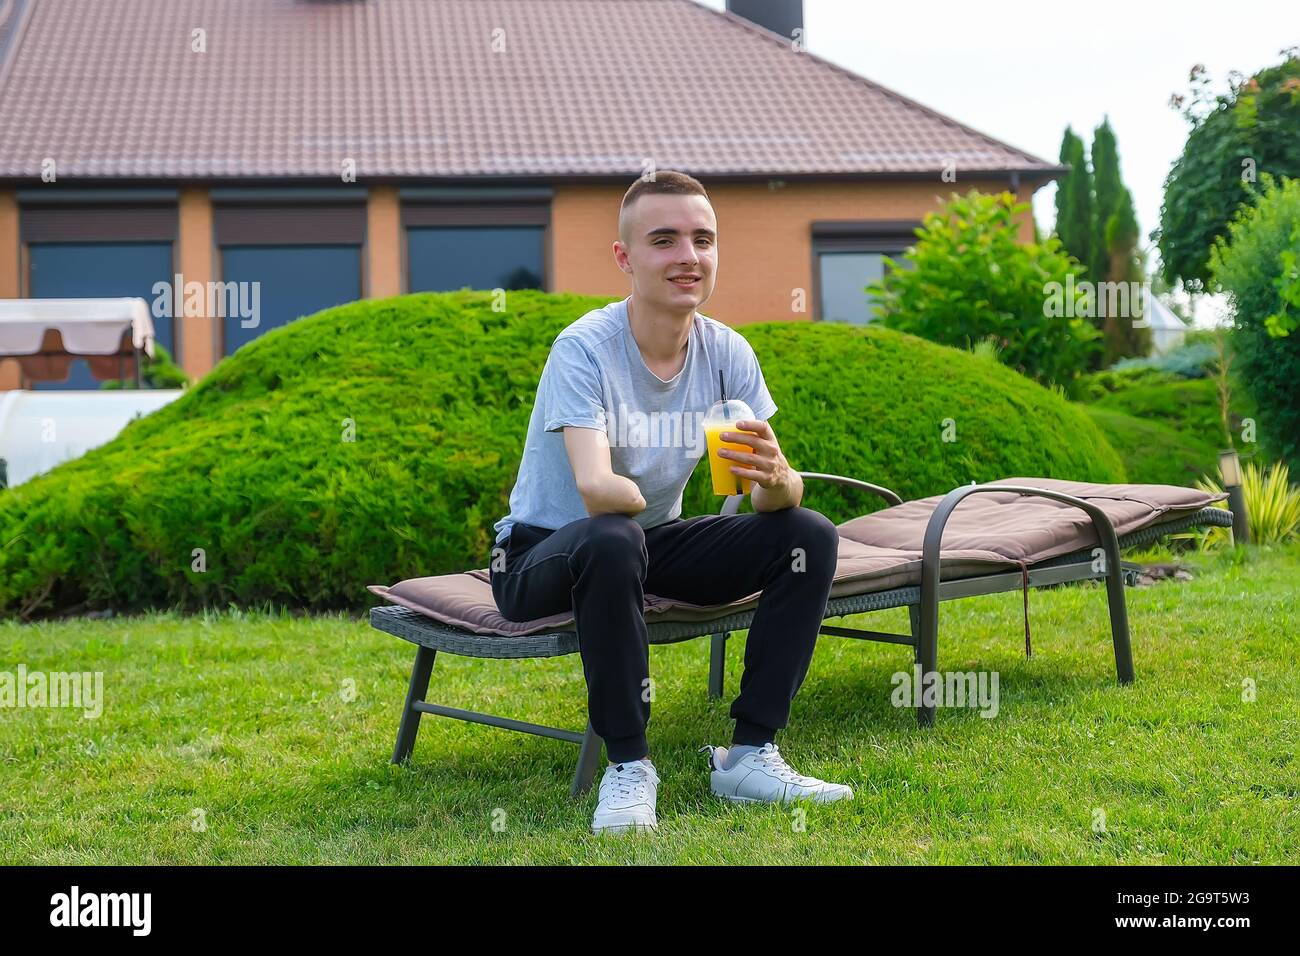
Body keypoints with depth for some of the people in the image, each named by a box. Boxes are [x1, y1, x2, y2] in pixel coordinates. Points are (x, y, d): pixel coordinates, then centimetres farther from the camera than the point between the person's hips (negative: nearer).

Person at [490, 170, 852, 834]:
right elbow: (597, 490, -35)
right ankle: (627, 766, -24)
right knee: (612, 540, -39)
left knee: (810, 534, -12)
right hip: (544, 555, -6)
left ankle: (749, 755, -9)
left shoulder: (725, 352, -7)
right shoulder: (584, 349, -22)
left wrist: (774, 477, -35)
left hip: (656, 542, 6)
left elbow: (774, 495, -14)